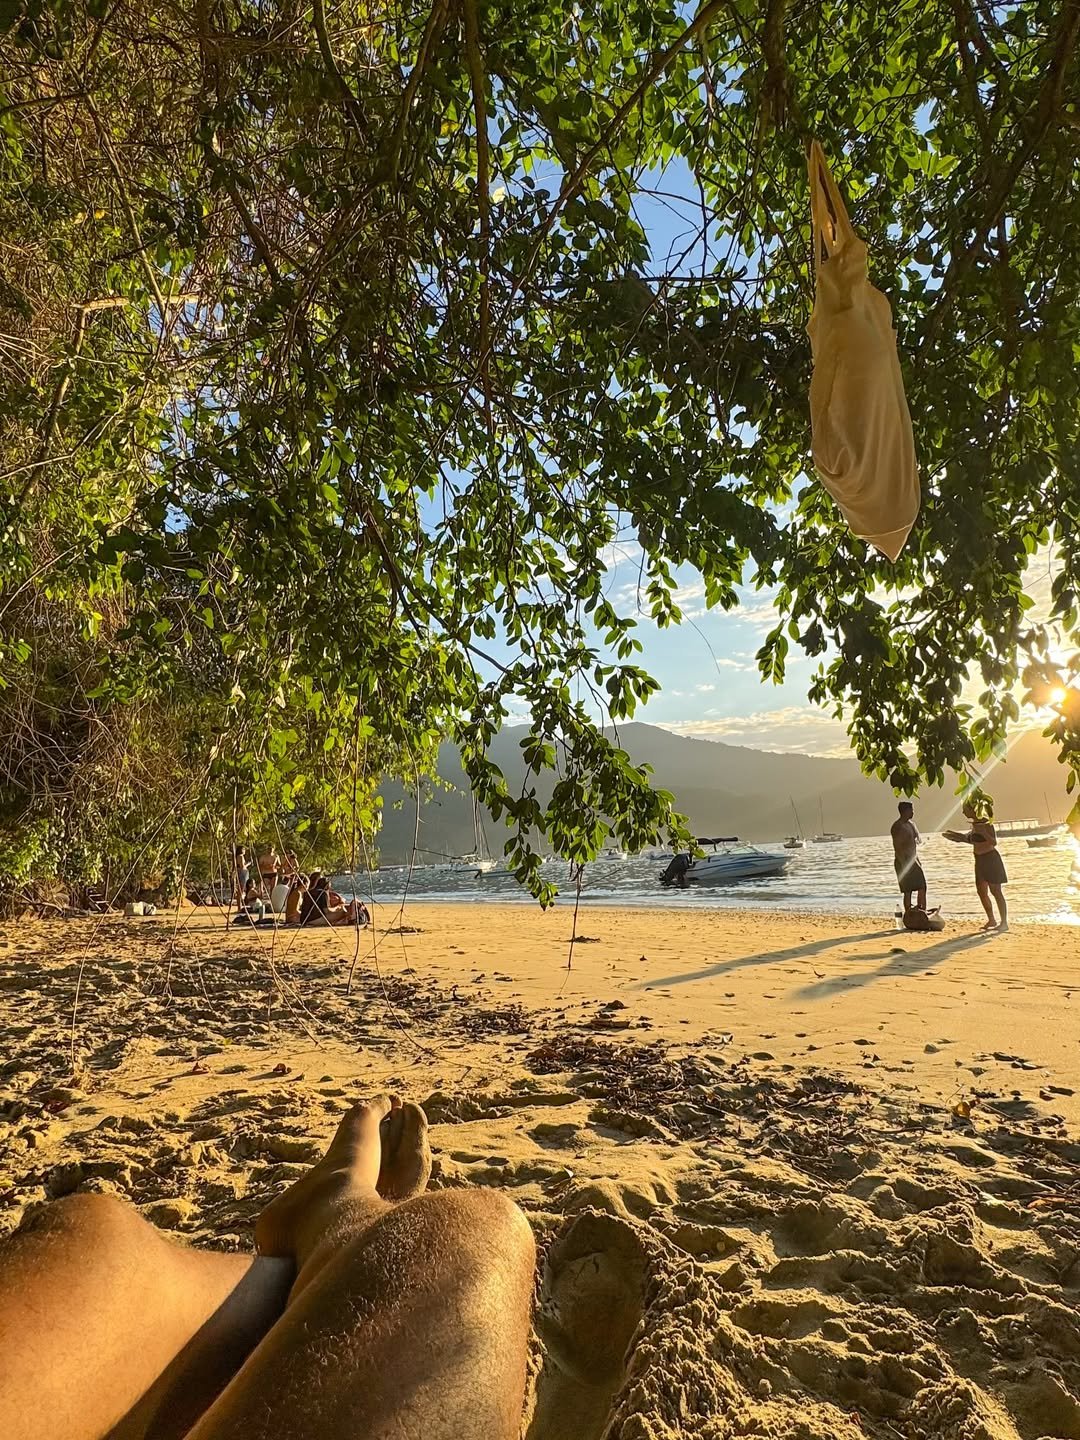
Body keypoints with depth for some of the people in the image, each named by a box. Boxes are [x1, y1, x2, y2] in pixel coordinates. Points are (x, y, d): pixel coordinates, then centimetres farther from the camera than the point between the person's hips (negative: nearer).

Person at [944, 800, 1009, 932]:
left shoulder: (986, 823, -16)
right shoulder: (975, 824, 9)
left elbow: (994, 842, -20)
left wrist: (983, 832, -33)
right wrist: (958, 837, 18)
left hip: (991, 859, -9)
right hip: (980, 860, 9)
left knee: (996, 892, -4)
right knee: (982, 891, 11)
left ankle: (1004, 923, 3)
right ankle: (991, 920, 22)